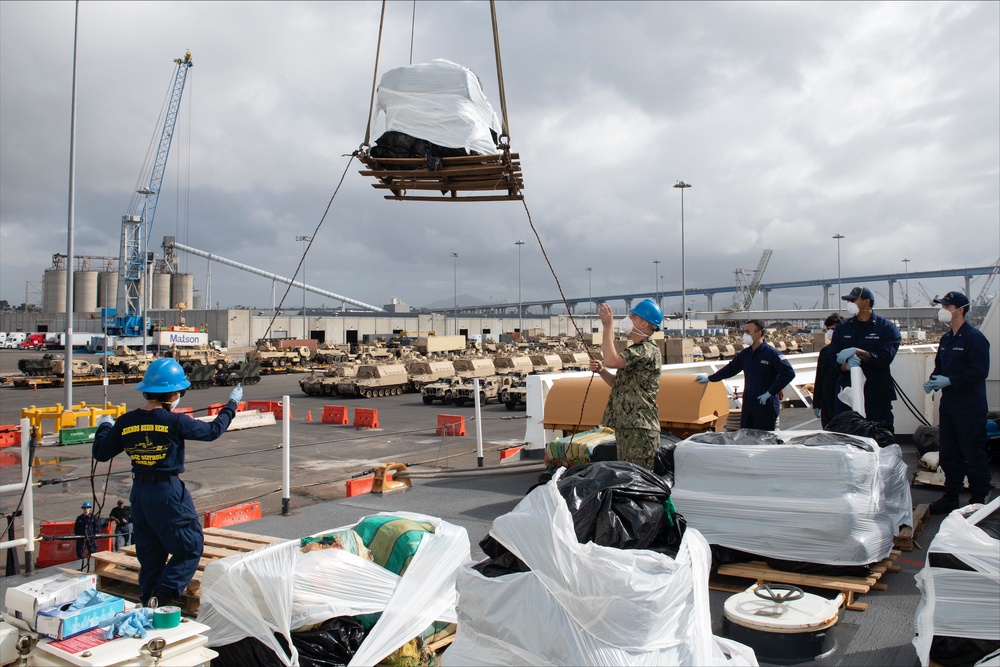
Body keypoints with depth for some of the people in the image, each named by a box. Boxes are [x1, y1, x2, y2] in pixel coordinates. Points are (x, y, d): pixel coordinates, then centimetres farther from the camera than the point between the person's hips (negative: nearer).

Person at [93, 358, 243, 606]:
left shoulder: (125, 422, 0)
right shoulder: (174, 422, -15)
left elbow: (101, 453, 10)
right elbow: (212, 430, -4)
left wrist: (104, 427, 29)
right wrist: (232, 404, 10)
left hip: (139, 492, 7)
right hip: (168, 492, -6)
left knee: (150, 553, 18)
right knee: (191, 546, 6)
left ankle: (148, 603, 25)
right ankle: (162, 596, -3)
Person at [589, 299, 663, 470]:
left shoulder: (647, 350, -14)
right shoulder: (636, 350, 18)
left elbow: (611, 360, -26)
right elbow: (620, 383, 23)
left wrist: (608, 325, -19)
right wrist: (601, 371, 5)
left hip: (639, 428, -10)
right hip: (625, 425, 10)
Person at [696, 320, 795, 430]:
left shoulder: (771, 354, -12)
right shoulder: (745, 353, 9)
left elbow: (789, 373, -18)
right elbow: (730, 369, 22)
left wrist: (770, 393, -17)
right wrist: (709, 378, 25)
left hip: (766, 405, -7)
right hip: (748, 405, 7)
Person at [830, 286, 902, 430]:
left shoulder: (887, 328, 4)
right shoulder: (842, 328, 14)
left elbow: (885, 358, -11)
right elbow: (833, 359, 5)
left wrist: (857, 351, -20)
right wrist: (847, 365, -16)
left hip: (877, 396, -3)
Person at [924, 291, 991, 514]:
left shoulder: (974, 337, -12)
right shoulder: (946, 339, 14)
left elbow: (980, 371, -19)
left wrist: (950, 381, -23)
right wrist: (933, 380, 3)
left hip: (969, 408, -8)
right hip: (948, 405, 9)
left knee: (974, 454, 0)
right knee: (948, 454, 13)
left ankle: (979, 499, 12)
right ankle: (951, 497, 23)